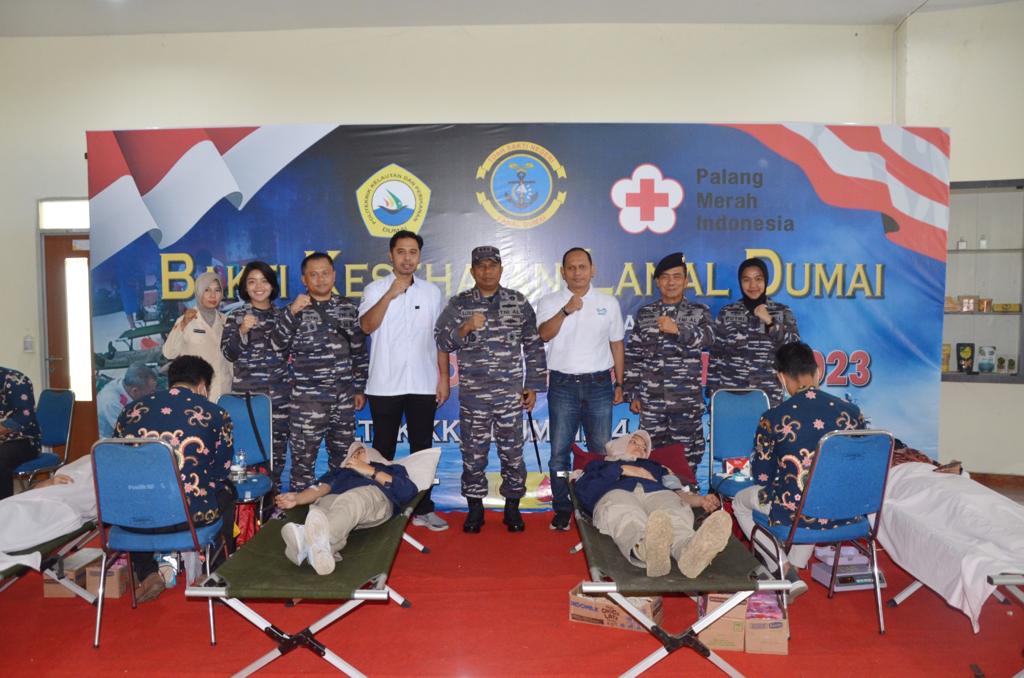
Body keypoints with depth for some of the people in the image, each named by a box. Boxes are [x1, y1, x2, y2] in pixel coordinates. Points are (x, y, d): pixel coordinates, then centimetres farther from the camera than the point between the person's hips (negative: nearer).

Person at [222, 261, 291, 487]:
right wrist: (242, 330, -20)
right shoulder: (236, 316, 1)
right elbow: (229, 353, -7)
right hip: (247, 392, -3)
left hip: (280, 392, 3)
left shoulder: (281, 315, 10)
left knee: (278, 444, 5)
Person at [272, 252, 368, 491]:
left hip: (344, 398, 3)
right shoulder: (297, 310, 1)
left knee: (343, 458, 13)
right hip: (308, 400, -3)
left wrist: (360, 388, 10)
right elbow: (277, 344, -11)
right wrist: (292, 312, -21)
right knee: (303, 458, 2)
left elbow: (359, 351, 12)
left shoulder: (348, 307, 8)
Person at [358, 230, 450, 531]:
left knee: (422, 448, 8)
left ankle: (423, 509, 18)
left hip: (423, 384, 2)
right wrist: (390, 294, -21)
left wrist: (444, 376, 4)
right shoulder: (375, 289, 3)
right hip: (384, 385, -1)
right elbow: (366, 326, -13)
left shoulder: (431, 291, 9)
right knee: (383, 449, 7)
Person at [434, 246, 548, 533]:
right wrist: (465, 328, -21)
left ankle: (512, 507, 22)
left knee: (512, 452, 7)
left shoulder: (519, 303, 4)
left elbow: (534, 347, 7)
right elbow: (441, 341, -4)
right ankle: (475, 508, 23)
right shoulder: (458, 304, 3)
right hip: (472, 394, 0)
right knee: (473, 453, 8)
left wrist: (533, 386, 4)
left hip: (510, 394, 0)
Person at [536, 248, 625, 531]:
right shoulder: (550, 302, 3)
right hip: (563, 384, -1)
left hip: (598, 383, 1)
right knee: (559, 452, 2)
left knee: (601, 451, 5)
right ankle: (562, 509, 14)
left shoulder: (608, 303, 9)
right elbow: (543, 335, -14)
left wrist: (619, 383, 10)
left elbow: (616, 344, 12)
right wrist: (566, 310, -27)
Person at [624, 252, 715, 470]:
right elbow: (633, 356, 9)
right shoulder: (645, 314, 9)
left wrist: (678, 329, -35)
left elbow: (708, 337, -17)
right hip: (650, 400, 2)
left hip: (687, 400, -1)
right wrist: (632, 394, 5)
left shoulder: (699, 312, 4)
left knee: (686, 457, 3)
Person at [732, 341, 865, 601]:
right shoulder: (852, 412, -5)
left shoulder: (773, 418, -16)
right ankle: (795, 568, 32)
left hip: (795, 514, -4)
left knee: (741, 502, 25)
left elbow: (761, 476, -4)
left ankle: (786, 572, 17)